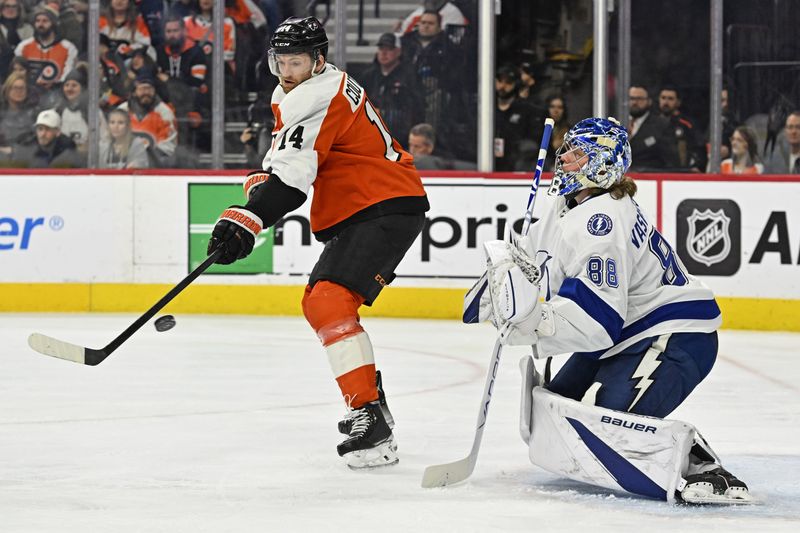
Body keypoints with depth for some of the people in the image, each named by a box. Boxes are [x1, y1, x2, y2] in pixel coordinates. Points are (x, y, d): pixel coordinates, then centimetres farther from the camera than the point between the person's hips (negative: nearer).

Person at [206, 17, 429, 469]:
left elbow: (293, 177, -30)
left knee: (331, 303, -25)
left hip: (388, 210, -11)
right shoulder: (294, 94, 15)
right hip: (358, 213, 11)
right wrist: (260, 182, 9)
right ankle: (371, 401, 35)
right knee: (319, 302, 23)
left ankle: (370, 419, -30)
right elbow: (281, 159, 29)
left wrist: (248, 220, -37)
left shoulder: (320, 99, -19)